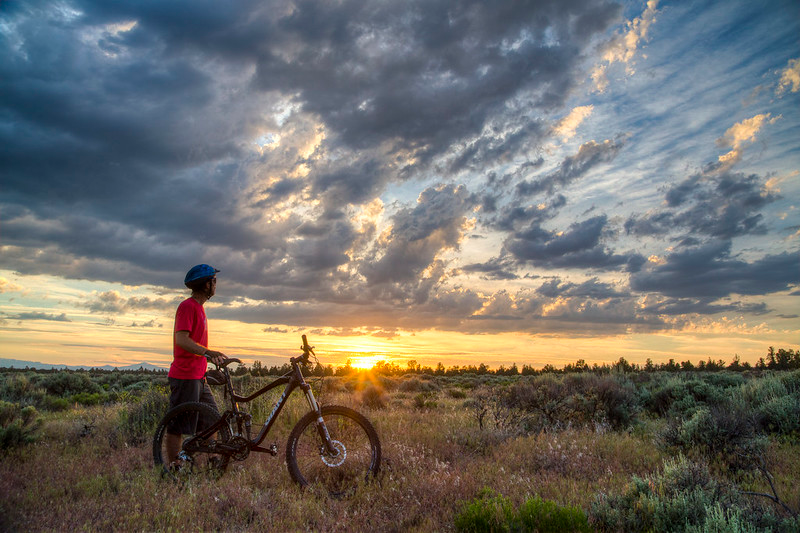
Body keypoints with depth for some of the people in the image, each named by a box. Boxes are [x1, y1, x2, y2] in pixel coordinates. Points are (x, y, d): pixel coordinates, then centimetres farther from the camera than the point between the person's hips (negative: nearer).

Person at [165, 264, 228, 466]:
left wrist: (212, 356, 21)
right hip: (185, 376, -10)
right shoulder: (187, 306, -12)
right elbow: (182, 340, -24)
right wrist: (208, 352, -33)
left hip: (198, 376, 10)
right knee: (177, 426, -1)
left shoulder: (198, 307, 18)